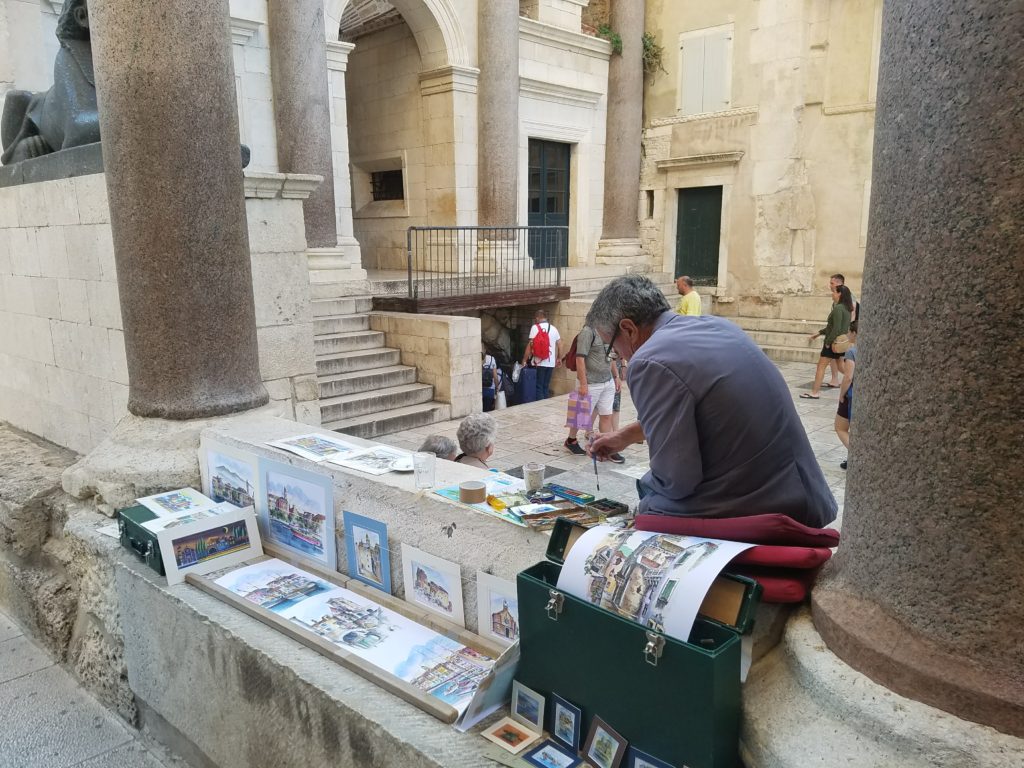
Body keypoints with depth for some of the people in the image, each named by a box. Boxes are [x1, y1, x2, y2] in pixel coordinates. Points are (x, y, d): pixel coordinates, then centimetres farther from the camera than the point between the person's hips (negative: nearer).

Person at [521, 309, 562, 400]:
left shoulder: (535, 327, -6)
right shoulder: (554, 328, 10)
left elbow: (530, 345, -10)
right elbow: (560, 345, 13)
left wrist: (524, 360, -4)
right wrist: (559, 358, 25)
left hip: (539, 362, -5)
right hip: (551, 363, 5)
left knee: (539, 387, 0)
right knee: (545, 387, 12)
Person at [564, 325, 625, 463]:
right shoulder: (588, 331, -17)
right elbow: (580, 358, -20)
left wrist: (616, 376, 13)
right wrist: (583, 384, -21)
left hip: (608, 382, 7)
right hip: (591, 384, -7)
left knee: (606, 416, 7)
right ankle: (571, 440, 30)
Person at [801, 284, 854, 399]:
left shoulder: (838, 308, -18)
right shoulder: (847, 309, 11)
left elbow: (837, 328, -25)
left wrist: (828, 341, -17)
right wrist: (819, 333, 21)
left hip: (834, 342, -9)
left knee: (821, 366, -2)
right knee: (842, 367, 18)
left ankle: (814, 392, 0)